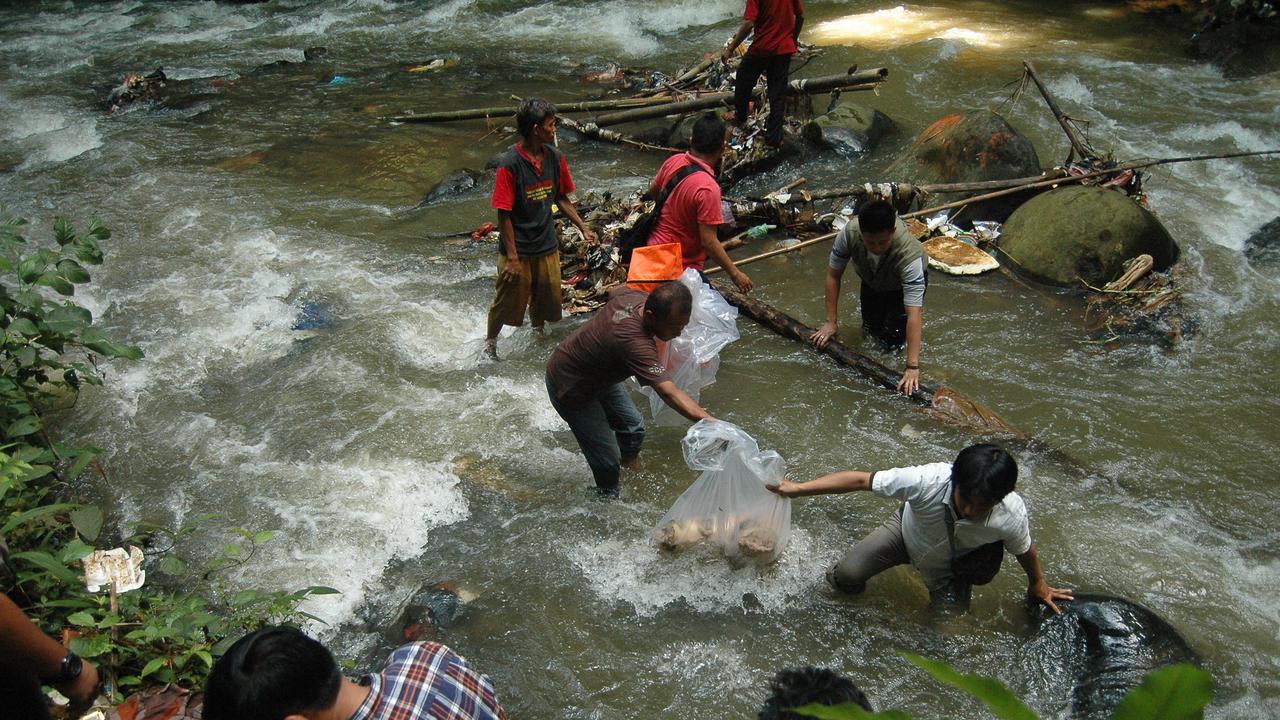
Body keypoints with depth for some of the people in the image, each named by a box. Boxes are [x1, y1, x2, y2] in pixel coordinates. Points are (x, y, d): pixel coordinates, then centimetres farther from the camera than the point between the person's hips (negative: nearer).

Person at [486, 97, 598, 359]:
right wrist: (512, 257, -17)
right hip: (518, 249, -5)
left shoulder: (555, 158, -2)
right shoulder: (510, 164, -20)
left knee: (547, 300, 18)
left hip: (547, 247, 5)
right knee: (508, 302, 10)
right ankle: (490, 343, 34)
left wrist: (583, 227, 6)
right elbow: (504, 214, -17)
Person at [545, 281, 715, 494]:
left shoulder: (633, 295, -19)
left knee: (633, 428, 16)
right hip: (571, 387, -9)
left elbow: (615, 291, 9)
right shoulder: (634, 343, -44)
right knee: (608, 460, -4)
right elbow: (669, 393, -52)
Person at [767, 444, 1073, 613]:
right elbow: (860, 479, -33)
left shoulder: (1012, 515, -36)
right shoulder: (928, 480, -43)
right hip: (908, 528, -1)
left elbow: (1024, 550, -12)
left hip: (951, 565, 1)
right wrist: (798, 488, -33)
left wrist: (1038, 584, 9)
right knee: (846, 575, -17)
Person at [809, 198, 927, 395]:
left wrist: (913, 367, -50)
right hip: (872, 281, 3)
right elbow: (833, 275, -20)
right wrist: (830, 322, -20)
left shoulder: (909, 255, -45)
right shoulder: (849, 233, -37)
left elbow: (913, 314, -46)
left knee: (891, 341, -10)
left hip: (902, 285, -3)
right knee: (870, 332, 1)